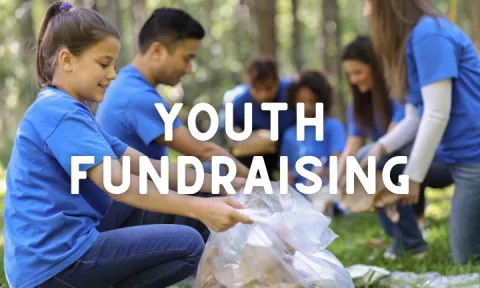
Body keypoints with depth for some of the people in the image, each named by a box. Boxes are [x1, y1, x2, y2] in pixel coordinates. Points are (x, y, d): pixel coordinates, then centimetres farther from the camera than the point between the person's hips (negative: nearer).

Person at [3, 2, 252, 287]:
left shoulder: (64, 110, 18)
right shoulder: (59, 112, -13)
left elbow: (146, 167, 12)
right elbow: (116, 184, -25)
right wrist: (197, 207, -31)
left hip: (45, 253, 10)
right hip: (56, 259, -10)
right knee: (189, 245, -9)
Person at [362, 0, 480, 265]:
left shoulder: (427, 34, -18)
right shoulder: (409, 39, 10)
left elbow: (437, 114, -20)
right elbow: (416, 117, 9)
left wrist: (413, 176, -15)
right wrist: (382, 147, -6)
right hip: (457, 154, 9)